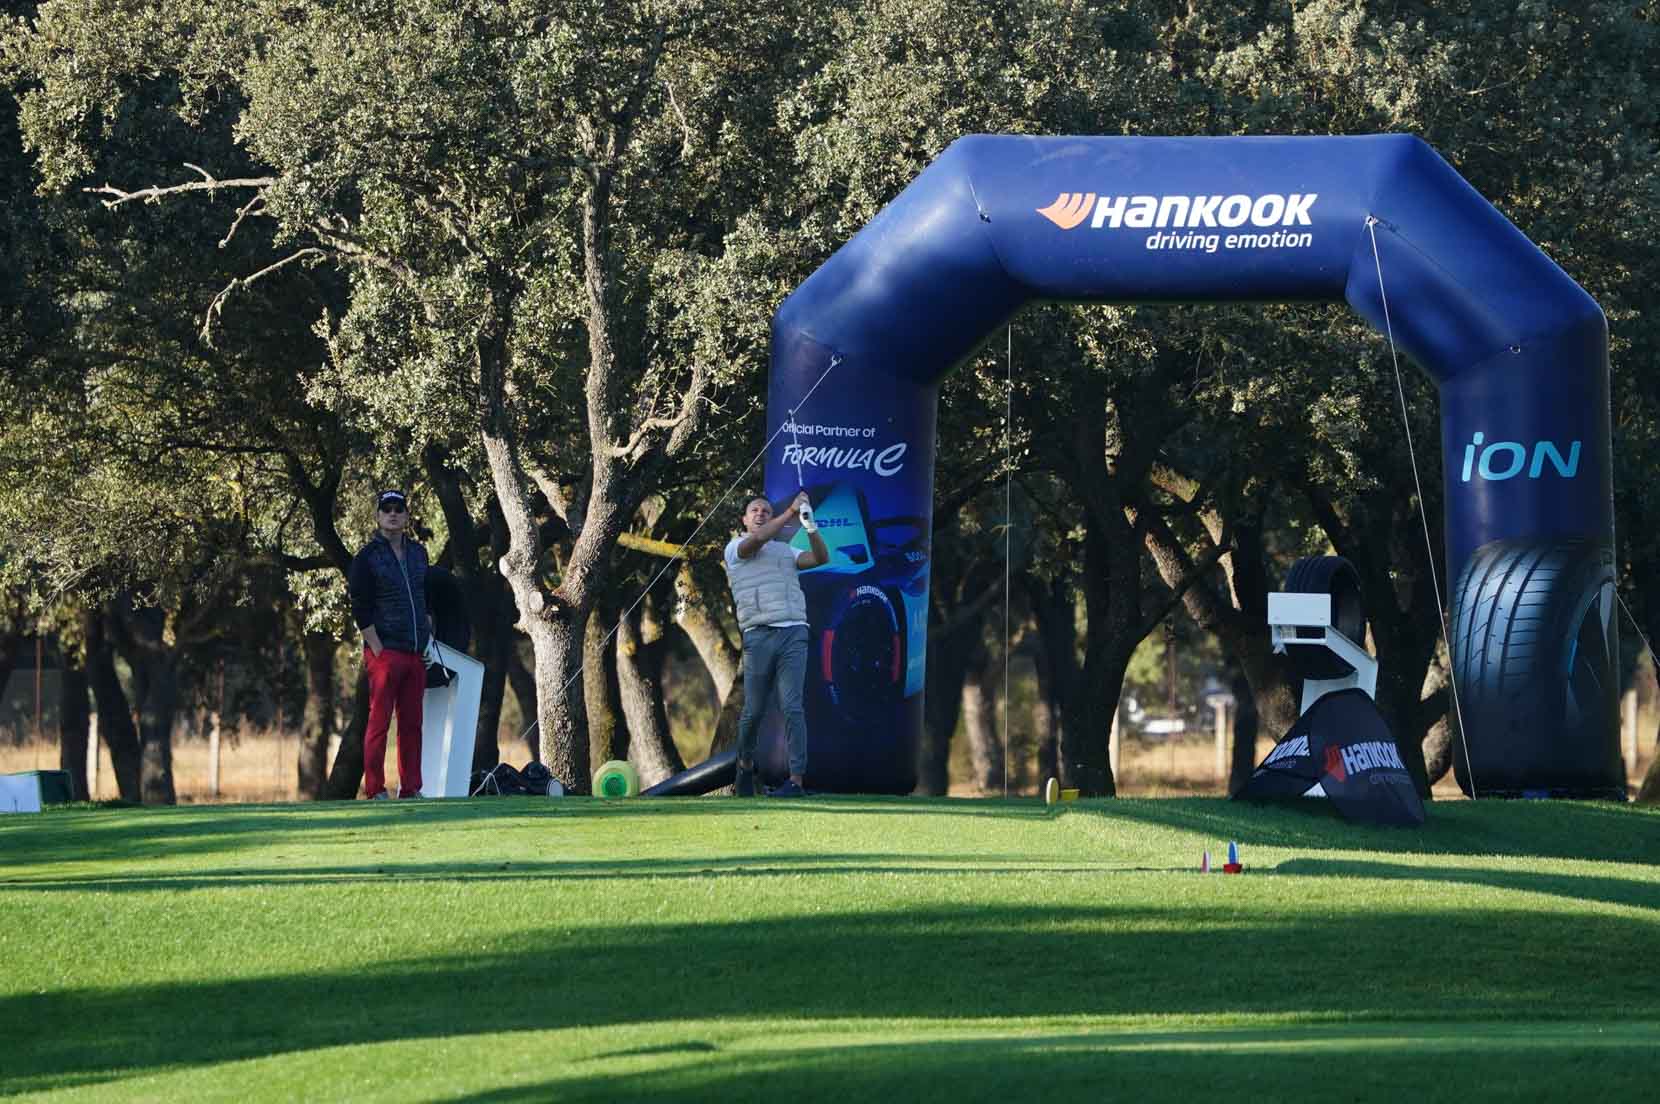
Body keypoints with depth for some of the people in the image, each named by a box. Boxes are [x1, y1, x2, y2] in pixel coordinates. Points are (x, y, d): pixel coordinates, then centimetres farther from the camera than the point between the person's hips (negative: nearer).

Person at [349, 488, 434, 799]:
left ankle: (411, 788, 10)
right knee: (379, 721, -7)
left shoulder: (418, 553, 15)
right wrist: (378, 652, -13)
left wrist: (428, 640, 15)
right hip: (384, 651, -6)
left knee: (412, 724, 7)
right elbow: (361, 611, -8)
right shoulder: (367, 558, -4)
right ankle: (375, 790, -6)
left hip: (416, 655, 6)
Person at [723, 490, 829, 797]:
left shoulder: (785, 551, 23)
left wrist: (810, 526, -5)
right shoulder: (735, 547, 11)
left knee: (792, 708, -10)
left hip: (794, 634, 2)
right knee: (753, 711, 1)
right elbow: (756, 540, -11)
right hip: (759, 635, -2)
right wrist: (791, 512, -9)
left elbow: (821, 558, 9)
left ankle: (797, 779, -15)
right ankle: (745, 765, 26)